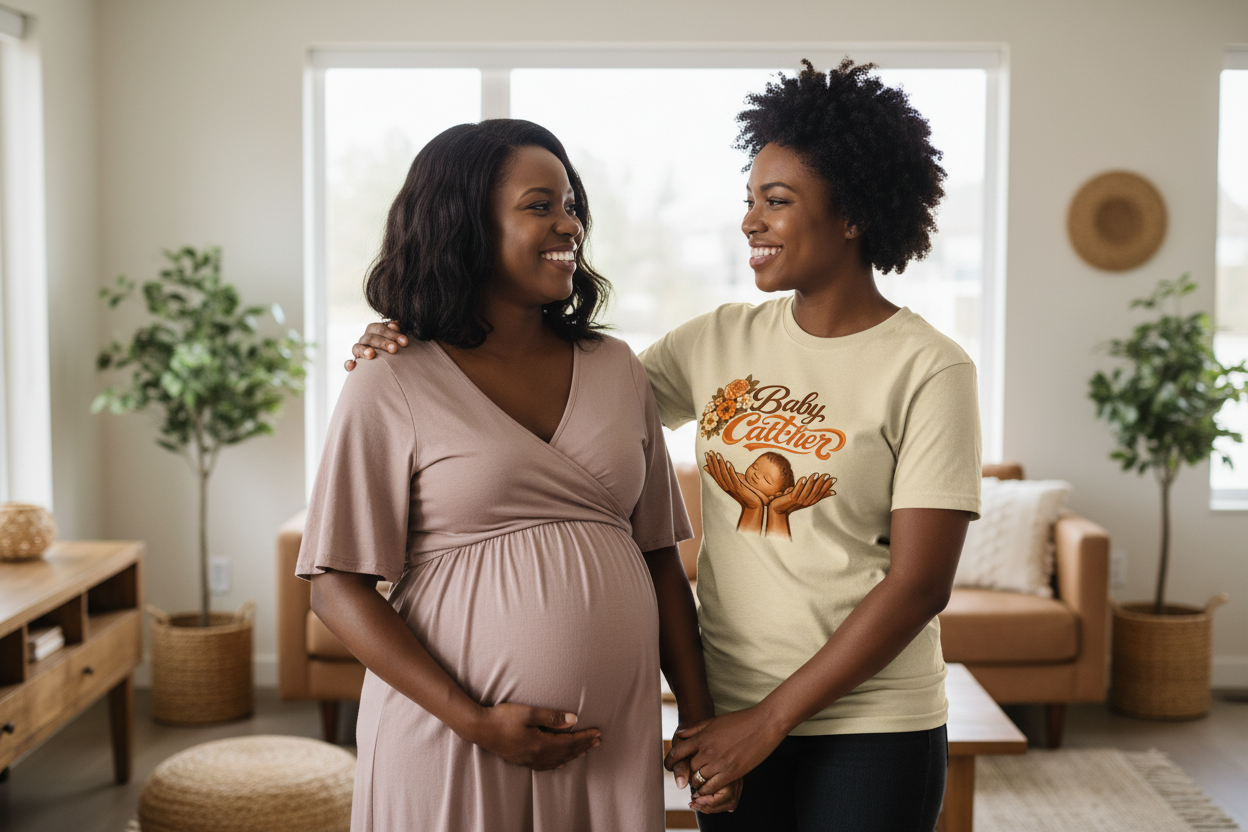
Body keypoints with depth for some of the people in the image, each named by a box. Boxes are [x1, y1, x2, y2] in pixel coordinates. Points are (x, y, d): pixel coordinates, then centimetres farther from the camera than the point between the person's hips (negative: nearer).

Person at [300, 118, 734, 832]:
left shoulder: (617, 370, 7)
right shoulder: (391, 390, -7)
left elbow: (659, 555, 10)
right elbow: (339, 588, -8)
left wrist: (700, 715, 6)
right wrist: (474, 721, -15)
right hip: (450, 742, -4)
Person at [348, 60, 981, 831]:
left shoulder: (929, 370, -10)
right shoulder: (719, 341, 4)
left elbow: (920, 583, -13)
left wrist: (770, 720, -13)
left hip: (870, 734, -4)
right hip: (732, 714, 4)